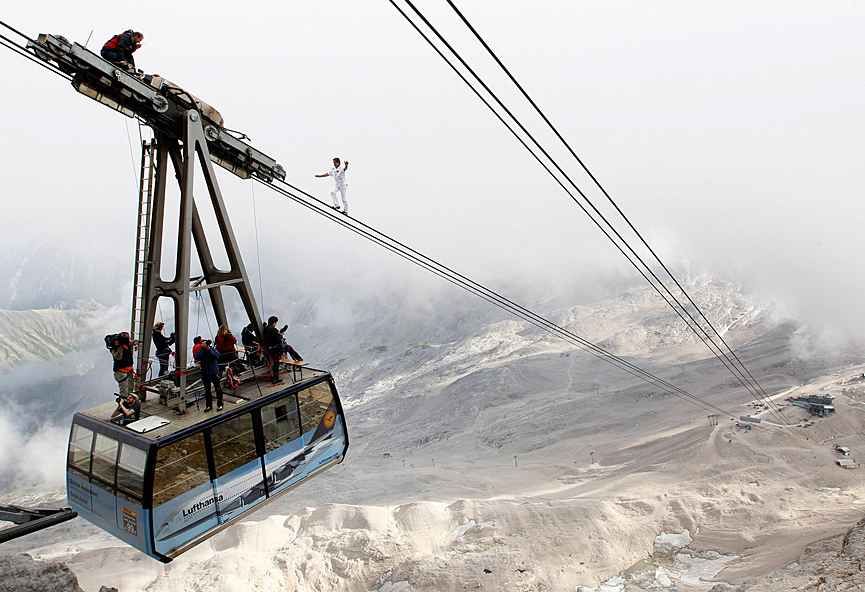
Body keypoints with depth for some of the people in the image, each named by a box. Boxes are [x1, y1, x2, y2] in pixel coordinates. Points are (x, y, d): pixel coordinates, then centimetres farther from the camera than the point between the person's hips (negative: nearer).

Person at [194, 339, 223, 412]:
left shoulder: (213, 349, -4)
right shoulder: (201, 351, 0)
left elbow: (217, 357, -21)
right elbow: (197, 358, -19)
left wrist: (209, 350, -23)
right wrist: (202, 348, -18)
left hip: (214, 372, -2)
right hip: (205, 373, 2)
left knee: (218, 388, 2)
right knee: (207, 390, 9)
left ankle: (220, 404, 12)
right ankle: (208, 405, 21)